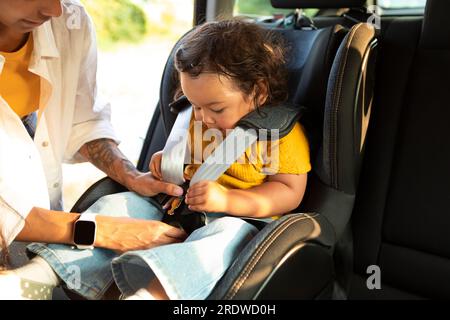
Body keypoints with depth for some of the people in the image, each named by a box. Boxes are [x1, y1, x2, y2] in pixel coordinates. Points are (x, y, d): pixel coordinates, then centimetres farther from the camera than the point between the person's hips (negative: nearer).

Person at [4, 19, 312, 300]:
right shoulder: (200, 121, 13)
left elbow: (290, 193, -13)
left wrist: (228, 200, -25)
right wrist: (168, 159, 7)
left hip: (241, 218, -6)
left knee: (230, 234, -40)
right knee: (116, 204, -8)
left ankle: (147, 294, -58)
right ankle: (50, 270, -21)